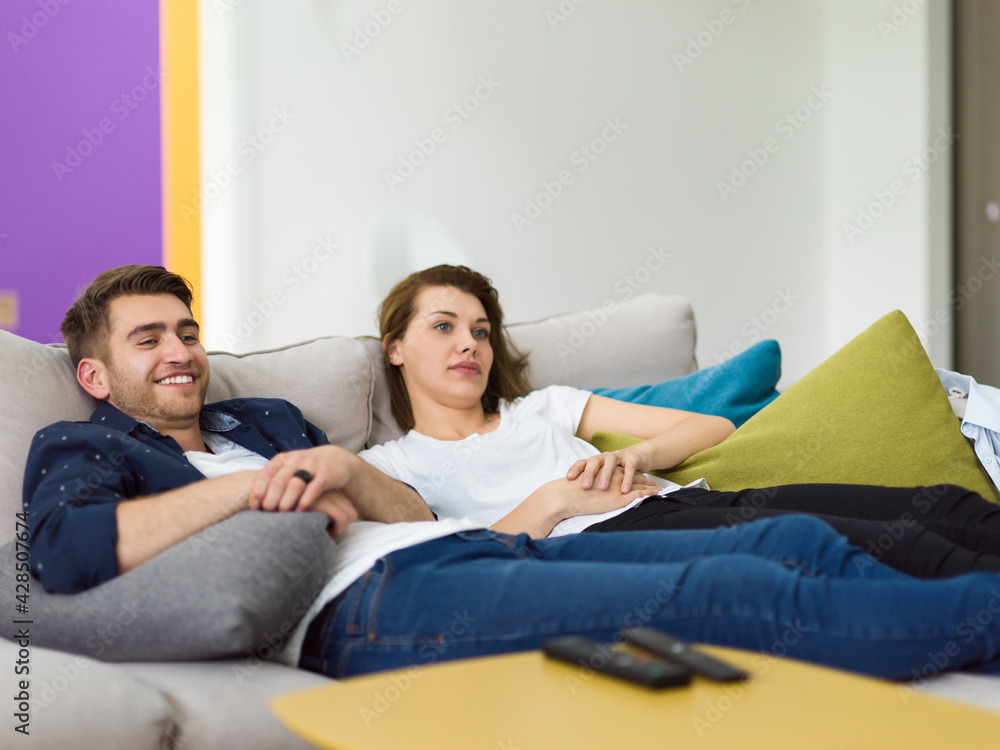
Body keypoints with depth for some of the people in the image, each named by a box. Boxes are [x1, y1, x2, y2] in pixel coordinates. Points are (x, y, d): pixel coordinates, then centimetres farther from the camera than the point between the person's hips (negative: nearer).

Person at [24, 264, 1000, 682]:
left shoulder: (265, 419, 33)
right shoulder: (79, 449, 17)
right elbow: (66, 551, -9)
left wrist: (343, 474, 0)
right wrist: (255, 484, -5)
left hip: (478, 547, 8)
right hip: (366, 601, -8)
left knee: (795, 540, -6)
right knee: (731, 597, -23)